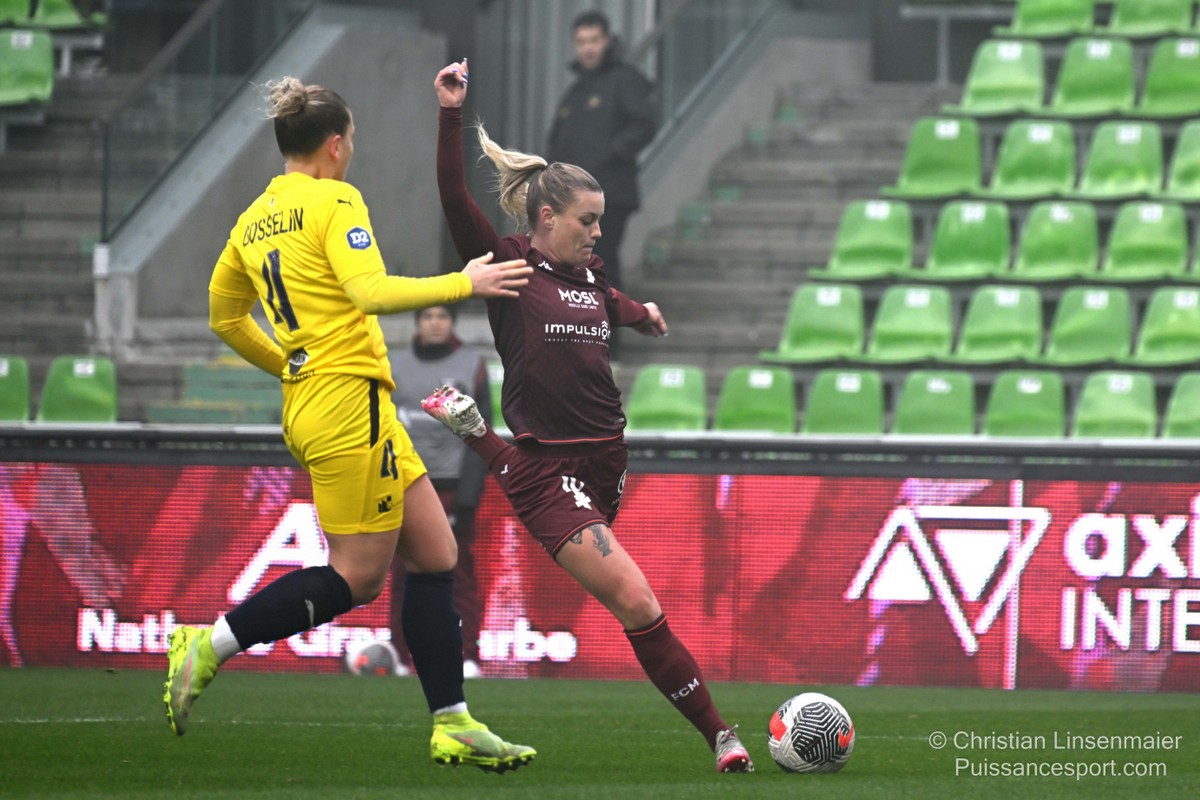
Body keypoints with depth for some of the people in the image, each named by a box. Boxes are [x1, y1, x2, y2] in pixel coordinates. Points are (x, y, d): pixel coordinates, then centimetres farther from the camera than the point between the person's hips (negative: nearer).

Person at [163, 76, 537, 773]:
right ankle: (211, 647, -3)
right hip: (348, 399, -9)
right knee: (356, 577, -4)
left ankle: (453, 723, 6)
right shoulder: (334, 201, -9)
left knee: (434, 556, 9)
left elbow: (225, 318, 25)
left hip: (307, 399, 9)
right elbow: (372, 291, -23)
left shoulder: (254, 221, 15)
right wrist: (464, 283, -14)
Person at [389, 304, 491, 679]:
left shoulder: (471, 366, 4)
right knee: (403, 575, 0)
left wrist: (468, 494, -8)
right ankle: (398, 656, 3)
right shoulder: (396, 366, 11)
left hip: (452, 485, -2)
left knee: (459, 574, -5)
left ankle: (469, 657, -4)